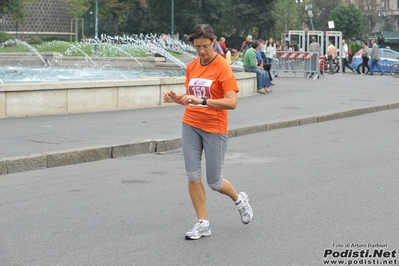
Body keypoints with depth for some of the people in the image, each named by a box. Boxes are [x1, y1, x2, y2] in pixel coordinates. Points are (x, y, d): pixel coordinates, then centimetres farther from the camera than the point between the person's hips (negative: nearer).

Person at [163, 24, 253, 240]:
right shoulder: (191, 66, 6)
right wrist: (176, 98, -4)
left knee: (214, 182, 2)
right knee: (192, 176, 0)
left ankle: (239, 199, 33)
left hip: (214, 129, -5)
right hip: (190, 126, 5)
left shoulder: (222, 67, -12)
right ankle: (203, 223, 11)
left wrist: (202, 100, -29)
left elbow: (232, 102, -20)